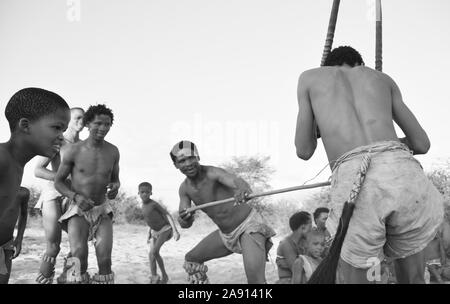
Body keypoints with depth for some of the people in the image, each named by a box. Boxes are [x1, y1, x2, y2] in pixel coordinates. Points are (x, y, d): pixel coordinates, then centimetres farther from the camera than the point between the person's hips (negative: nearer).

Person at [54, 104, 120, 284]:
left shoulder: (113, 151, -1)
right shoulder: (74, 151, -9)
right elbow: (58, 181, -1)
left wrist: (115, 187, -11)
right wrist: (75, 197, -19)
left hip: (102, 209, 3)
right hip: (78, 209, -2)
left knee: (105, 260, -11)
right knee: (79, 257, -22)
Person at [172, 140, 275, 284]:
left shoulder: (212, 173, -21)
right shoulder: (184, 189, -1)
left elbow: (237, 181, -41)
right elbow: (184, 223, -4)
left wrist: (243, 189, -65)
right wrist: (184, 219, -29)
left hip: (249, 225, -8)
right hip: (225, 233, 8)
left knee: (256, 279, -25)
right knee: (191, 259, 16)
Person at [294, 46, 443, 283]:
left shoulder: (310, 77, 26)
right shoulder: (383, 78, 31)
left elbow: (304, 151, 25)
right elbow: (422, 144, 32)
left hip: (352, 179, -2)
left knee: (350, 273, 20)